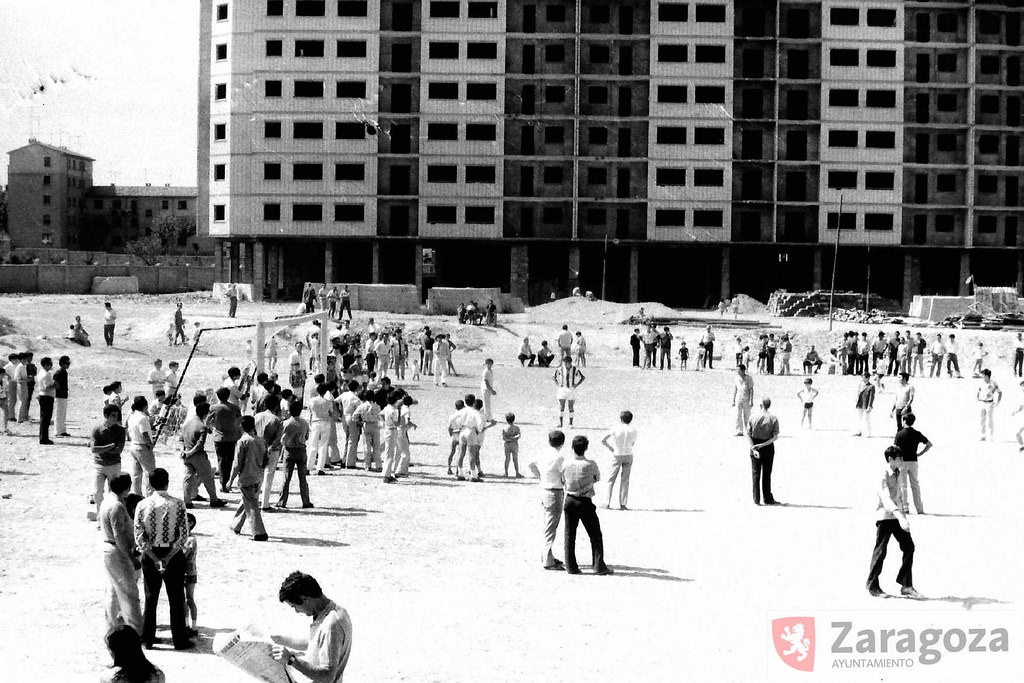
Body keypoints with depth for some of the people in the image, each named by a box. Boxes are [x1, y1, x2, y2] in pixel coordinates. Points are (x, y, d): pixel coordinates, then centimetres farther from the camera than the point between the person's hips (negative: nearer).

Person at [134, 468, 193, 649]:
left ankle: (147, 638, 19)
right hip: (173, 554, -2)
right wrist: (168, 557, -11)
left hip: (150, 555, 2)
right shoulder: (177, 504, -11)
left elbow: (139, 537, -8)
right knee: (176, 599, 7)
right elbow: (183, 535, -13)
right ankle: (180, 640, 11)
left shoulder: (142, 505, -6)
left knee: (150, 598, 14)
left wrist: (155, 559, -9)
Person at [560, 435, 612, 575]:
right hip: (585, 502, -3)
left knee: (569, 535, 11)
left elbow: (563, 482, 7)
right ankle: (599, 566, 5)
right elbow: (598, 478, 5)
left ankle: (571, 566, 10)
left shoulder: (566, 465, -5)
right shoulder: (591, 465, -13)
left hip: (570, 501, 3)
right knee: (595, 535, 7)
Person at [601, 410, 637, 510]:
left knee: (611, 479, 8)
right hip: (628, 455, 2)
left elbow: (603, 440, -12)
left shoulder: (616, 429, -10)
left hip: (617, 456, -2)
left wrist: (610, 448, -1)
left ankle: (608, 502, 5)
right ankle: (622, 504, 5)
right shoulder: (633, 430, -4)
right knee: (625, 480, 7)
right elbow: (633, 443, 7)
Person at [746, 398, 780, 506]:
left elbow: (748, 434, -10)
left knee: (755, 473, 8)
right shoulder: (773, 419, -7)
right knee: (766, 474, 8)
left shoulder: (753, 418, -5)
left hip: (755, 446, 1)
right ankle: (768, 499, 10)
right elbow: (775, 437, -12)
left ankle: (756, 499, 6)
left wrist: (754, 448, -14)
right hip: (768, 448, -1)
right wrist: (762, 445, -17)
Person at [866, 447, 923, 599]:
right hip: (885, 517, -8)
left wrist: (903, 512, 24)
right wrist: (900, 517, -42)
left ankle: (906, 585, 5)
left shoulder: (897, 473, 9)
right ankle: (872, 586, 15)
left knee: (908, 547, 0)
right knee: (880, 552, 1)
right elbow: (886, 499, -31)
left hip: (897, 516, 8)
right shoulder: (883, 476, -18)